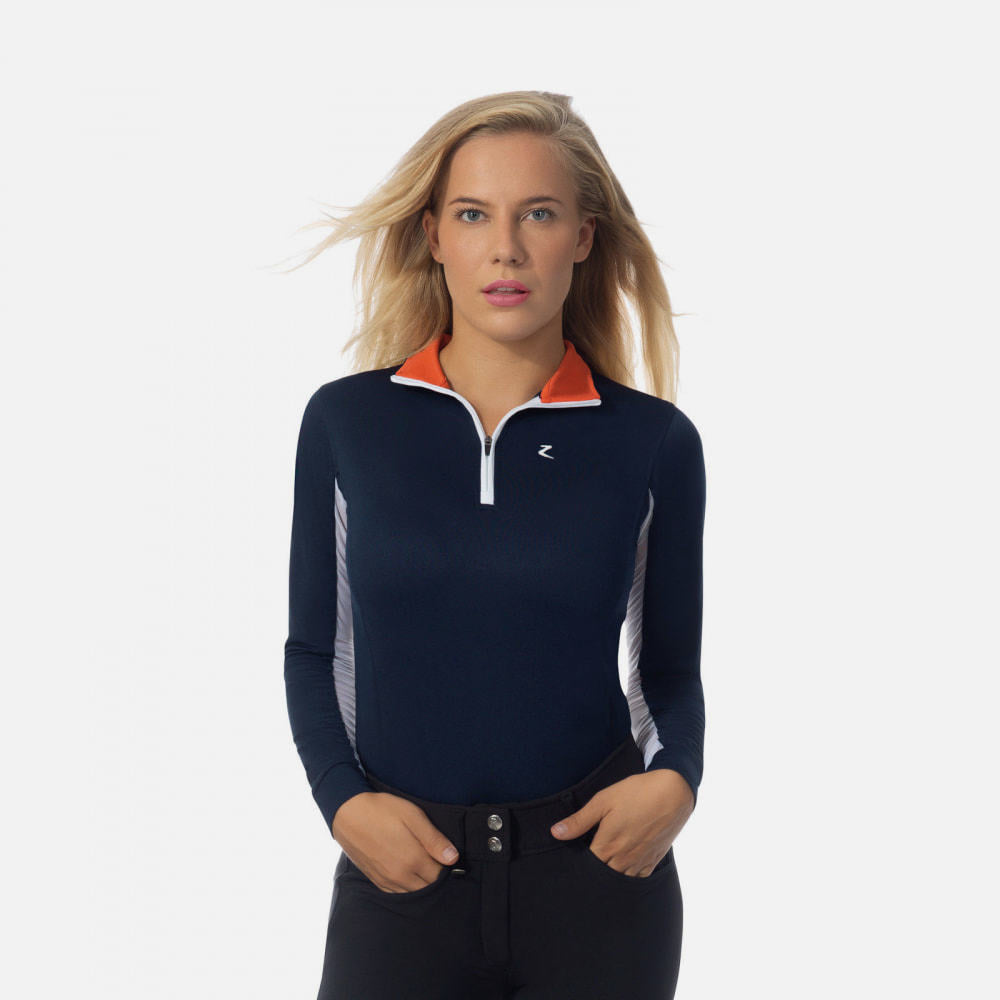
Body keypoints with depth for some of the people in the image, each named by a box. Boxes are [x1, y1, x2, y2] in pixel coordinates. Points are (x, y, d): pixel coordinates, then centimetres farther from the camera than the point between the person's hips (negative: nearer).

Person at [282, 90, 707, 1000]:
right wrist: (342, 798, -8)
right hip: (400, 877, 0)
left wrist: (677, 780, -11)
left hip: (599, 869, 0)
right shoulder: (346, 421, -1)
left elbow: (670, 666, 6)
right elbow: (314, 648, 6)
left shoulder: (654, 440, -2)